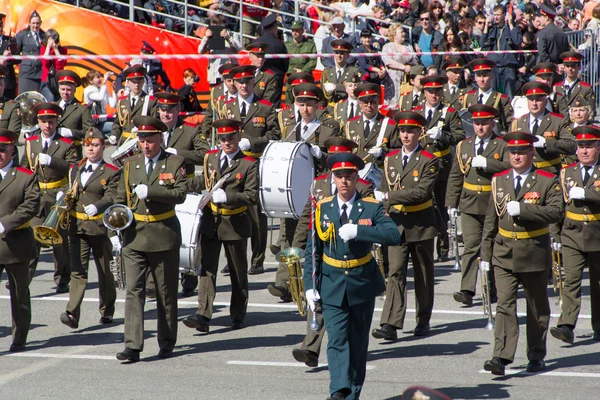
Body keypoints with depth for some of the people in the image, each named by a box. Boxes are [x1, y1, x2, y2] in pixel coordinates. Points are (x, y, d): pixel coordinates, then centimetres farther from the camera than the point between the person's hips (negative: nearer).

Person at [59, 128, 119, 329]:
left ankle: (107, 311, 27)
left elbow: (111, 198, -16)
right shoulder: (75, 169, 13)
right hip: (77, 227, 3)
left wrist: (97, 206, -34)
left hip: (99, 227, -3)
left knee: (104, 271, 10)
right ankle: (72, 314, -17)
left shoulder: (111, 172, -3)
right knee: (77, 271, -8)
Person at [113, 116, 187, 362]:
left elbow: (180, 194, -14)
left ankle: (167, 343, 20)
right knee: (134, 290, -7)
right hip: (134, 235, 2)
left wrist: (149, 191, -22)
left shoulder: (175, 163, -1)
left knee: (166, 292, 8)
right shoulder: (130, 164, 11)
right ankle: (133, 346, -10)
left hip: (164, 236, -2)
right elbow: (120, 198, 16)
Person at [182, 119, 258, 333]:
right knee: (207, 268, -7)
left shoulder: (249, 164, -8)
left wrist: (227, 197, -23)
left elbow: (253, 196, -14)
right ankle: (203, 316, -14)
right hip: (210, 221, 3)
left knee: (238, 271, 10)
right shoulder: (210, 158, 7)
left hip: (235, 224, -3)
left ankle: (238, 314, 25)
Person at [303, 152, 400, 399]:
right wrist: (309, 286, -5)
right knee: (337, 339, -13)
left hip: (362, 284, 0)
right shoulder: (322, 209, 0)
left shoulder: (372, 207, -5)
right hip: (332, 286, 0)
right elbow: (312, 251, 3)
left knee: (358, 342, 11)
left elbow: (394, 236, -21)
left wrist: (357, 231, -29)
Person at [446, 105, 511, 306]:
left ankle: (494, 289, 20)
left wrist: (487, 163, -23)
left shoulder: (502, 146, 0)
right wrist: (451, 203, 8)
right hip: (470, 205, 2)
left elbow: (511, 166, -18)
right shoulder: (463, 146, 11)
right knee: (470, 246, -8)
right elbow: (455, 177, 13)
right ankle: (467, 290, -13)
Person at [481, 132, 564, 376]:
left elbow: (556, 211, -18)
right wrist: (486, 254, 9)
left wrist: (522, 209, -23)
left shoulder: (547, 181, -4)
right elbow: (491, 220, 11)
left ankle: (536, 357, 22)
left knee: (538, 308, 10)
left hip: (534, 253, -2)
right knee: (504, 305, -10)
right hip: (504, 254, 2)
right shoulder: (499, 181, 8)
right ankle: (501, 358, -17)